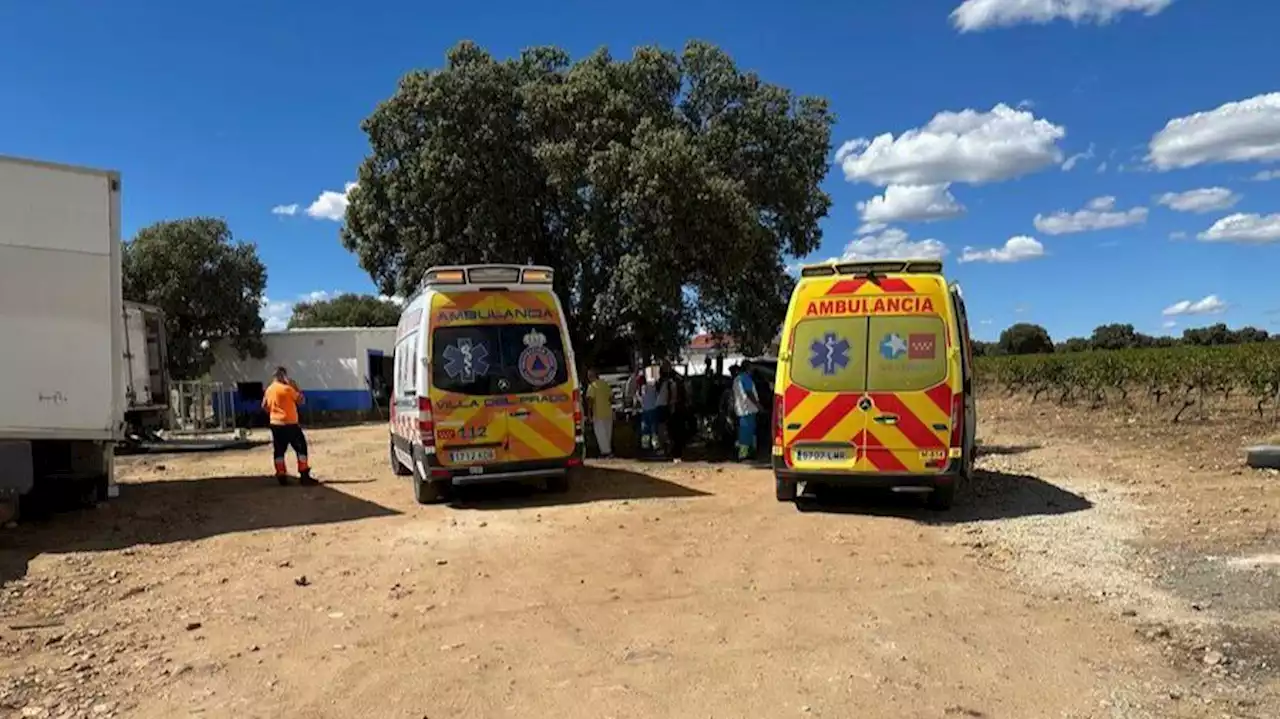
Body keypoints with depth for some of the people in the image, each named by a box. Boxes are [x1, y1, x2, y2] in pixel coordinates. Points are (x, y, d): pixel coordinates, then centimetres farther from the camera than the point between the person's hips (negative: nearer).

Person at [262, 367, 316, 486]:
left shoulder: (269, 390, 7)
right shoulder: (287, 388, -14)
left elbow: (264, 406, 17)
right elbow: (302, 401, -8)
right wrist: (296, 387, -2)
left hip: (275, 424, 7)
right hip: (290, 424, -7)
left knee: (279, 451, 9)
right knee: (301, 448, 0)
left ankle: (281, 477, 10)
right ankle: (305, 476, -3)